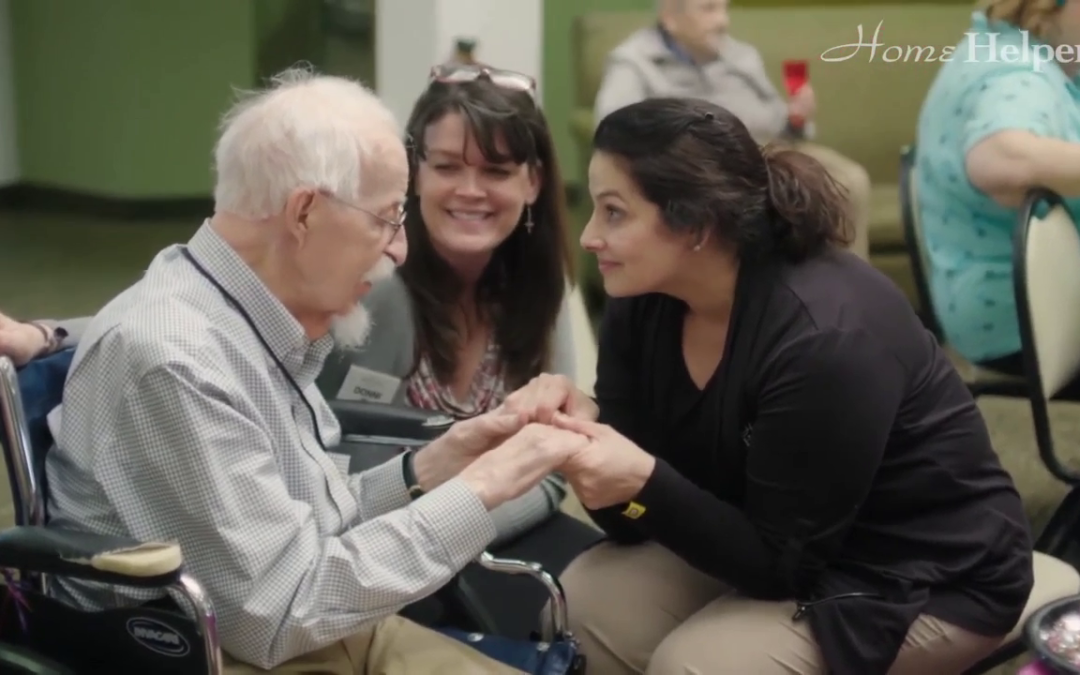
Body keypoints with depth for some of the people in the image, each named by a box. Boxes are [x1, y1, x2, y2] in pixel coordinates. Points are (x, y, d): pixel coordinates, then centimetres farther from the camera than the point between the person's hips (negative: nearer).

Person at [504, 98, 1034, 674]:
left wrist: (644, 483, -37)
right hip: (778, 543, 7)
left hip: (929, 582, -7)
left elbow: (779, 564, -24)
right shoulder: (643, 306, -8)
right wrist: (585, 434, -26)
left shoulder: (826, 340, -31)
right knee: (587, 599, -13)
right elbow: (635, 520, -6)